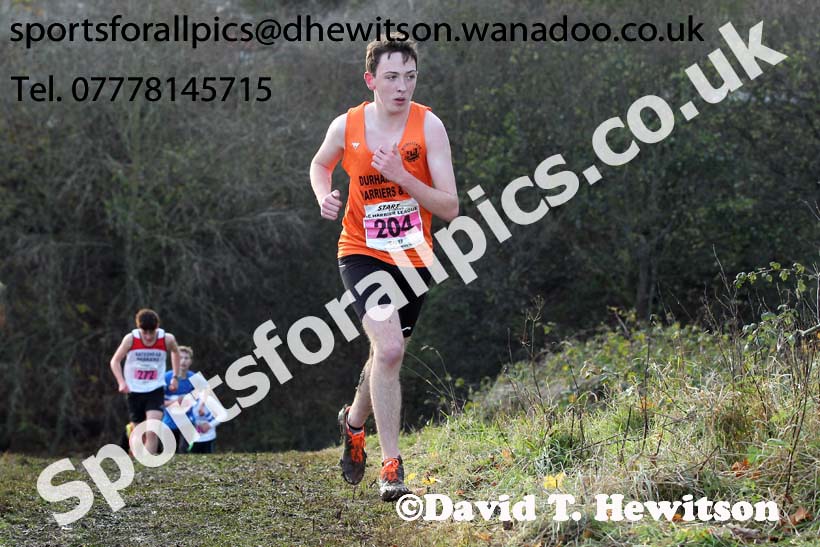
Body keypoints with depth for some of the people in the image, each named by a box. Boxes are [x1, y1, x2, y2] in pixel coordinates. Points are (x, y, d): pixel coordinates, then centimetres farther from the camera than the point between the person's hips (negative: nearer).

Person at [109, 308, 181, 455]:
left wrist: (175, 377, 12)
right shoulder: (131, 339, -12)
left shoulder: (167, 339, -10)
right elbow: (115, 361, -1)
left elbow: (175, 353, 14)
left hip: (156, 390, -1)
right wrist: (121, 382, -16)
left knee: (152, 432, -20)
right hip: (134, 392, 1)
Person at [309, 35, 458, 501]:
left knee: (388, 356, 16)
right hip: (362, 253, -2)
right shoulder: (346, 127, -7)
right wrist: (325, 197, -4)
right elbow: (320, 165, 17)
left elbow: (450, 208, -14)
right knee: (389, 348, -23)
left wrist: (401, 177, -26)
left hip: (413, 258, 2)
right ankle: (392, 468, -17)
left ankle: (354, 422, 48)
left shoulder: (428, 126, -11)